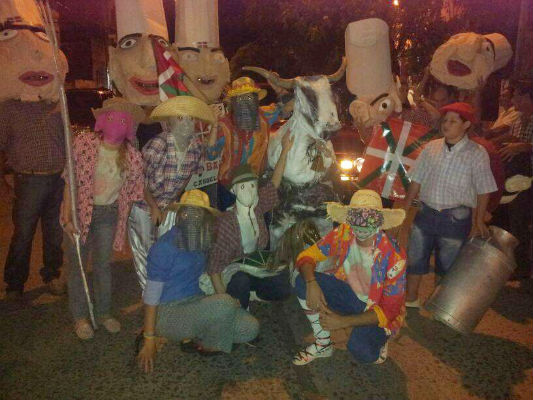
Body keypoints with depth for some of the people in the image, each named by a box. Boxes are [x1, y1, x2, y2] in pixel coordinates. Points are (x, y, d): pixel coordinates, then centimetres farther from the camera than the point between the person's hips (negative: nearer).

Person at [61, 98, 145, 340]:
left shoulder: (131, 156, -5)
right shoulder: (84, 143, -13)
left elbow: (140, 187, 3)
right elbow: (71, 181, -13)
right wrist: (67, 218, -17)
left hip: (109, 214, 2)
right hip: (81, 211, -2)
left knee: (103, 264, 15)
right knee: (77, 264, 8)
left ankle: (104, 312, 33)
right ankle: (79, 317, 26)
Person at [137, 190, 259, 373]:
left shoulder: (202, 241, 3)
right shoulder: (164, 247, -17)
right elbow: (151, 295, -15)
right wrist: (149, 341, -13)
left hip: (195, 302, 7)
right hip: (170, 313, -7)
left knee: (250, 328, -6)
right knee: (224, 304, -31)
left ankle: (196, 334, 10)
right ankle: (204, 345, 0)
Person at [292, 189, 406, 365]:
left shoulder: (393, 256, -26)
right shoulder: (343, 234, -15)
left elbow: (389, 309, -22)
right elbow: (307, 255, -8)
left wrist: (343, 322, -27)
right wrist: (311, 283, -30)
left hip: (377, 310, -4)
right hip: (349, 294, 5)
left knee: (359, 350, -34)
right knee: (302, 282, -18)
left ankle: (377, 342, 6)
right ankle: (323, 344, 0)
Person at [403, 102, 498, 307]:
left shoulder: (477, 153, -7)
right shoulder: (431, 147, 3)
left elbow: (483, 191, -2)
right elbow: (417, 181, 8)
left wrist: (479, 221, -2)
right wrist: (404, 209, 8)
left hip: (455, 219, -3)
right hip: (425, 213, 3)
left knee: (447, 266, 11)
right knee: (414, 259, 12)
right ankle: (410, 300, 32)